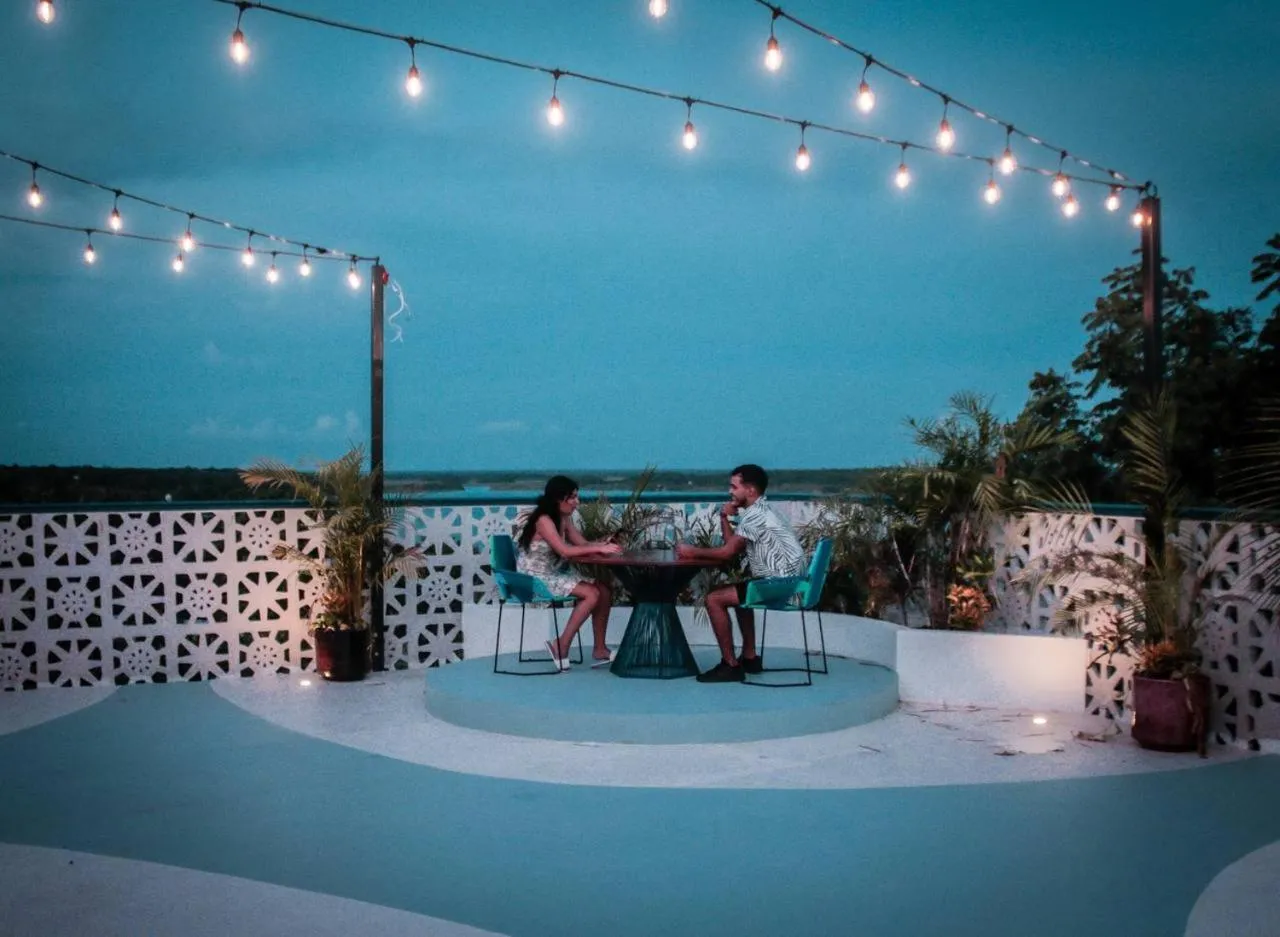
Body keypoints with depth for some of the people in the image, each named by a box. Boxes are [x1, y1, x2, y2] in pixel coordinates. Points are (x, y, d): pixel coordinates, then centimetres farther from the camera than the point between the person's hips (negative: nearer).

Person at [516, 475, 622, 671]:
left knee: (604, 591, -4)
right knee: (592, 594, -21)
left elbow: (583, 544, 6)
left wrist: (604, 544, -14)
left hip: (555, 573, 9)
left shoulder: (564, 518, 8)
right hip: (536, 578, -9)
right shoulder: (544, 520, -20)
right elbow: (565, 551, -28)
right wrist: (599, 548, -25)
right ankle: (561, 647, -12)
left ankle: (599, 650, 0)